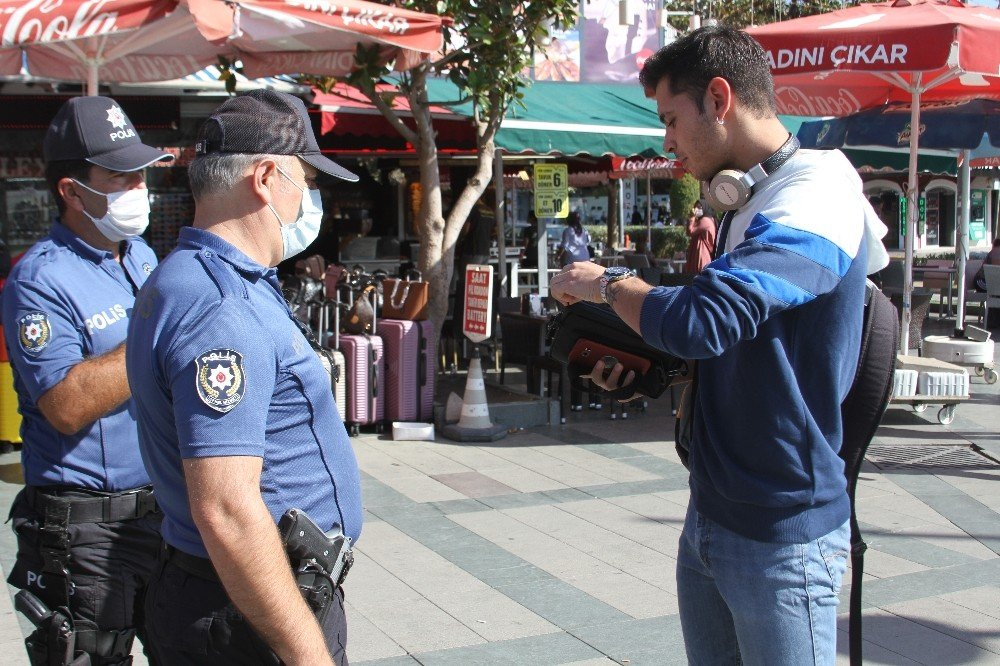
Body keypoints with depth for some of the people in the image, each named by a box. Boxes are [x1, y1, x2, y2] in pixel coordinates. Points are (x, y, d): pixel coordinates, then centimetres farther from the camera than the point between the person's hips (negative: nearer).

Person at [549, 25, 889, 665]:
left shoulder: (816, 202, -19)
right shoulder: (747, 204, 13)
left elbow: (703, 321, -32)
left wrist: (609, 283, -13)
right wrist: (643, 365, 3)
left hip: (782, 537, -9)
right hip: (710, 518, 9)